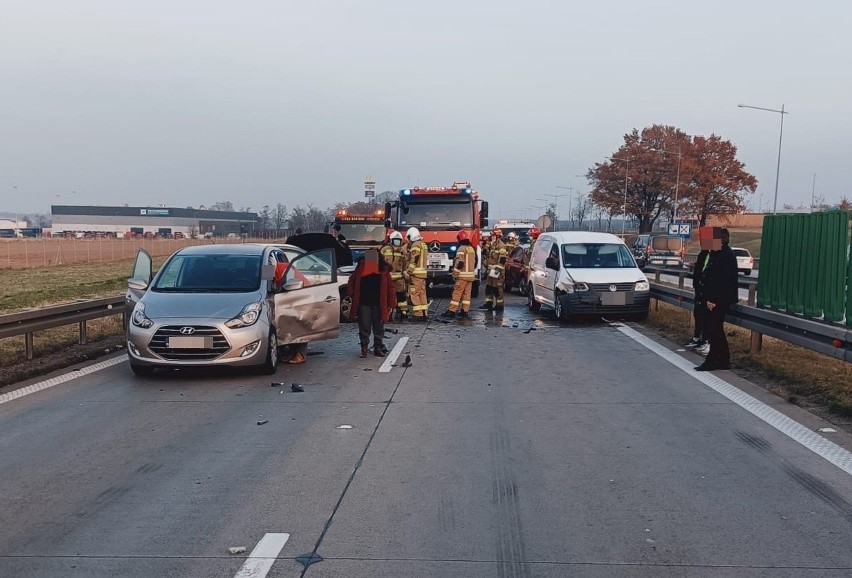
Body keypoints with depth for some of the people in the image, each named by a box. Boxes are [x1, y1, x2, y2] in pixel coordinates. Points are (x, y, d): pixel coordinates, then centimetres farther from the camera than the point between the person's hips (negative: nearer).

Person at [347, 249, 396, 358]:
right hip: (364, 303, 0)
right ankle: (364, 348, 14)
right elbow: (351, 282, 11)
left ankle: (378, 347, 21)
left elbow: (390, 288, 1)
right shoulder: (360, 268, 4)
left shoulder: (384, 269, 2)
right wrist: (352, 294, -4)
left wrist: (390, 304, -4)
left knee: (378, 327, 9)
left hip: (379, 303, 0)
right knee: (364, 327, 4)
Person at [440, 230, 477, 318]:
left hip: (463, 275, -8)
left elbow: (459, 262, -17)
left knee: (457, 293, -7)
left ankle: (451, 311, -8)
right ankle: (464, 311, 9)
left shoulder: (461, 249, -11)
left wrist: (455, 274, -12)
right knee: (467, 293, 8)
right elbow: (474, 262, 19)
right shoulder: (472, 249, 14)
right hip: (471, 275, 8)